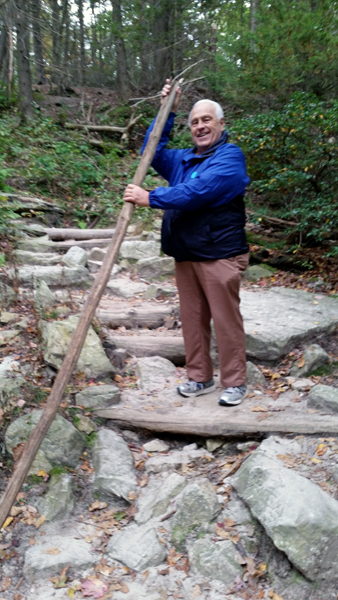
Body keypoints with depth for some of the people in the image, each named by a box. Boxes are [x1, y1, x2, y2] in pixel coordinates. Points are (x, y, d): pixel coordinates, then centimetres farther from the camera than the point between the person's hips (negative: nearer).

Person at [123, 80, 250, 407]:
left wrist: (150, 198, -19)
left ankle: (235, 382, 11)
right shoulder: (183, 159, 19)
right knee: (192, 319, 11)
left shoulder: (230, 157, -9)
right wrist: (166, 112, 16)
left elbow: (197, 191, -21)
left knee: (226, 320, -2)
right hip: (185, 255, 8)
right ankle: (199, 377, 23)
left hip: (219, 255, -8)